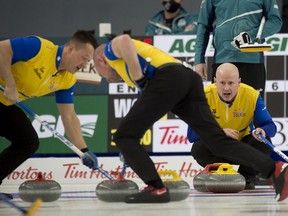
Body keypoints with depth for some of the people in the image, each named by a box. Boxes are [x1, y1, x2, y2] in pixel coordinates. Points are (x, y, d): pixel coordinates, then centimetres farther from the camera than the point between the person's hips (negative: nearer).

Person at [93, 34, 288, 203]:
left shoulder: (110, 50, 22)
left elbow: (124, 40, -7)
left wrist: (137, 78, -4)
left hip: (167, 80, -8)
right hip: (190, 78, 8)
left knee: (124, 136, 3)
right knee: (218, 140, -1)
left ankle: (156, 189, -7)